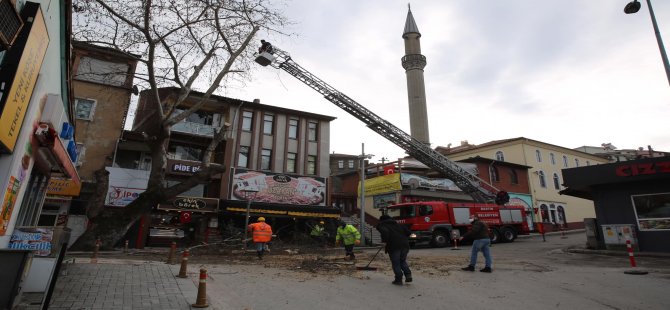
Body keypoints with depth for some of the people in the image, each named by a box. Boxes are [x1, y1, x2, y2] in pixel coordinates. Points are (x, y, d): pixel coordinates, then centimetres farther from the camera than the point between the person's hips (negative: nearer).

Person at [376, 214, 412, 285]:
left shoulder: (381, 225, 7)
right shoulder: (397, 224, 26)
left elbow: (384, 232, -17)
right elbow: (408, 232, 19)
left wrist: (385, 242, -12)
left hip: (394, 246, -5)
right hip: (405, 245, 6)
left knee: (396, 263, 6)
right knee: (403, 261, 21)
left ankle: (399, 280, 8)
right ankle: (408, 274, 6)